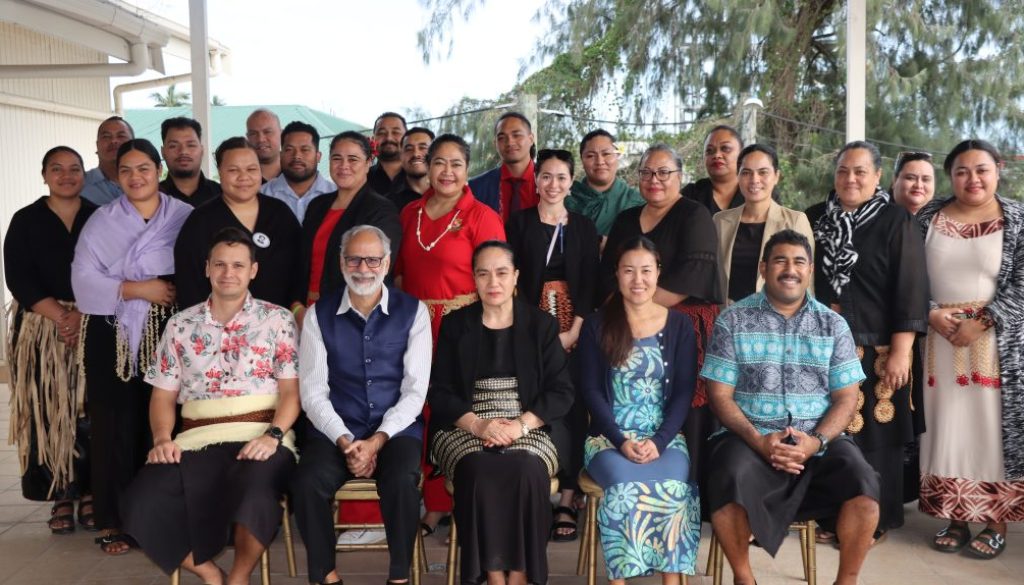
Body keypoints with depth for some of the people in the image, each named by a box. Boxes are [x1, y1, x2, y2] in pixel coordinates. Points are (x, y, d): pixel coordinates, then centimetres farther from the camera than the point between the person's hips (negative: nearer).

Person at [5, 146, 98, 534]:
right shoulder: (25, 220, 5)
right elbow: (18, 278, -3)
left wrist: (82, 314, -13)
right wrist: (59, 316, -13)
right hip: (41, 329, 0)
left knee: (91, 412, -2)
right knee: (49, 413, -2)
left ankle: (90, 493, 7)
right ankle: (61, 497, 5)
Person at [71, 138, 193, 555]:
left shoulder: (185, 217, 6)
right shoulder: (101, 221, 6)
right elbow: (83, 279, -3)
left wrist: (177, 291, -14)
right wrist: (138, 289, -12)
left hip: (168, 335, 0)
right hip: (113, 337, 0)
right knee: (115, 426, 0)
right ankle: (113, 520, 11)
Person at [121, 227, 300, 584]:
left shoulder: (277, 320, 8)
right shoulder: (181, 325, 17)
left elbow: (291, 390, 1)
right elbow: (163, 395, 15)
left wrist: (273, 435, -17)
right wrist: (162, 438, -4)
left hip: (259, 436, -3)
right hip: (198, 440, 3)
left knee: (254, 494, -35)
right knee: (142, 503, -22)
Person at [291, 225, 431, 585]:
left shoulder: (413, 312, 1)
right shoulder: (319, 314, 5)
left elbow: (415, 391, -3)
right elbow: (313, 392, 1)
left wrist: (377, 441, -14)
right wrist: (345, 442, -12)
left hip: (397, 429, -1)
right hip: (335, 430, 1)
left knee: (402, 482, -32)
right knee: (306, 484, -27)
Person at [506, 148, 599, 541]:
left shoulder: (584, 227, 11)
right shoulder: (519, 222, 7)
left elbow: (589, 284, 5)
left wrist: (574, 331, -7)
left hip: (573, 331, 1)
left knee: (571, 410, -3)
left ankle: (567, 503, 0)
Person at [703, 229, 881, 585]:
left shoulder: (833, 325, 9)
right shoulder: (733, 321, 3)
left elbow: (846, 398, 4)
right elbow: (721, 396, -1)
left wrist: (816, 441, -14)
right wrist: (758, 440, -16)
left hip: (819, 440, 2)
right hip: (750, 438, -2)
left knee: (864, 486, -25)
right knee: (728, 486, -31)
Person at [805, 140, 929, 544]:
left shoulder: (896, 222, -2)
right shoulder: (815, 218, 9)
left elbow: (910, 290, -6)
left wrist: (900, 351, -12)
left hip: (875, 349, -3)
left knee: (871, 432, 1)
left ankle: (873, 521, 15)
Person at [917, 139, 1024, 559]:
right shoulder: (929, 218, 6)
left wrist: (981, 322, -15)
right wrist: (931, 314, -10)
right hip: (941, 340, 2)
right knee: (947, 427, 5)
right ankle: (955, 518, 16)